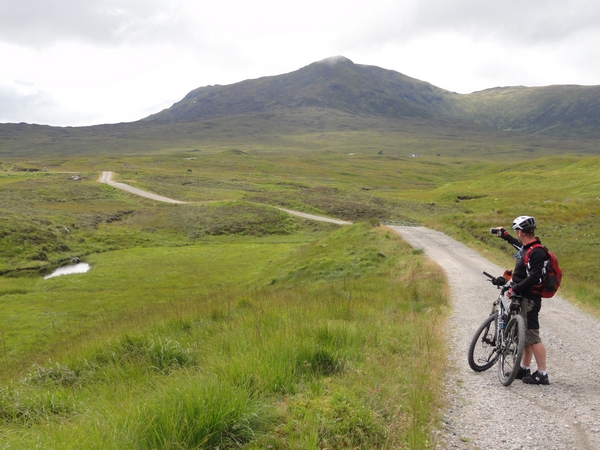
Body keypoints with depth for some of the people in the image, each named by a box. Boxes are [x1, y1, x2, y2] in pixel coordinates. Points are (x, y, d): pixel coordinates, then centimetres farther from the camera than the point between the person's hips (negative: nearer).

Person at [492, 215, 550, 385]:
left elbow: (534, 278, -27)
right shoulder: (526, 247, 9)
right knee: (525, 334, 16)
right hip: (522, 297, 10)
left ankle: (542, 374, -2)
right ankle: (524, 369, 25)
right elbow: (518, 244, 35)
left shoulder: (536, 252, -20)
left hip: (529, 299, -10)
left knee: (532, 336, -8)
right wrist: (504, 235, 43)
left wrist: (515, 289, -23)